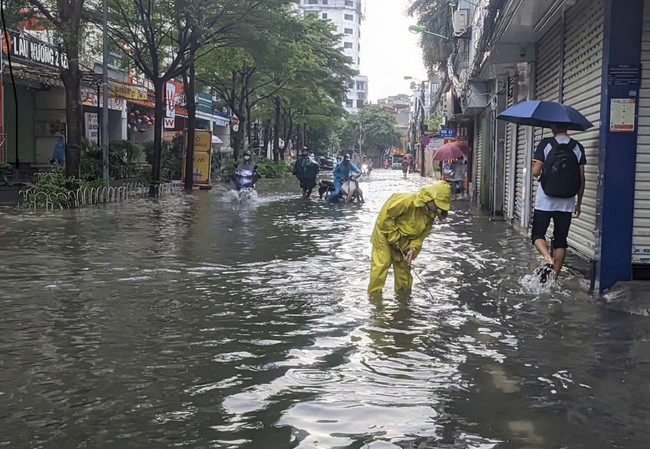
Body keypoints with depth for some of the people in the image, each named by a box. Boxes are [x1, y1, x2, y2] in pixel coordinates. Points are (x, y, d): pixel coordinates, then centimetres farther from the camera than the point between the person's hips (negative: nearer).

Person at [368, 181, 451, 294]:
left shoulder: (430, 215, -9)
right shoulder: (408, 201, -33)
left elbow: (421, 234, -4)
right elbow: (385, 215, -27)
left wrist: (413, 249, -22)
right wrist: (394, 237, -23)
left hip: (403, 241, 7)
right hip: (385, 234, -7)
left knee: (403, 266, 11)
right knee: (381, 265, -9)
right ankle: (374, 294, -1)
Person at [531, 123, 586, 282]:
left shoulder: (545, 144, -5)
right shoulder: (578, 147, 2)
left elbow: (536, 172, -10)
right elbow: (581, 178, 2)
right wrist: (579, 203, 11)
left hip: (545, 201, -3)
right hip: (567, 203, 3)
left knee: (538, 234, 9)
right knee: (560, 240, 9)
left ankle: (548, 260, -18)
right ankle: (555, 276, 9)